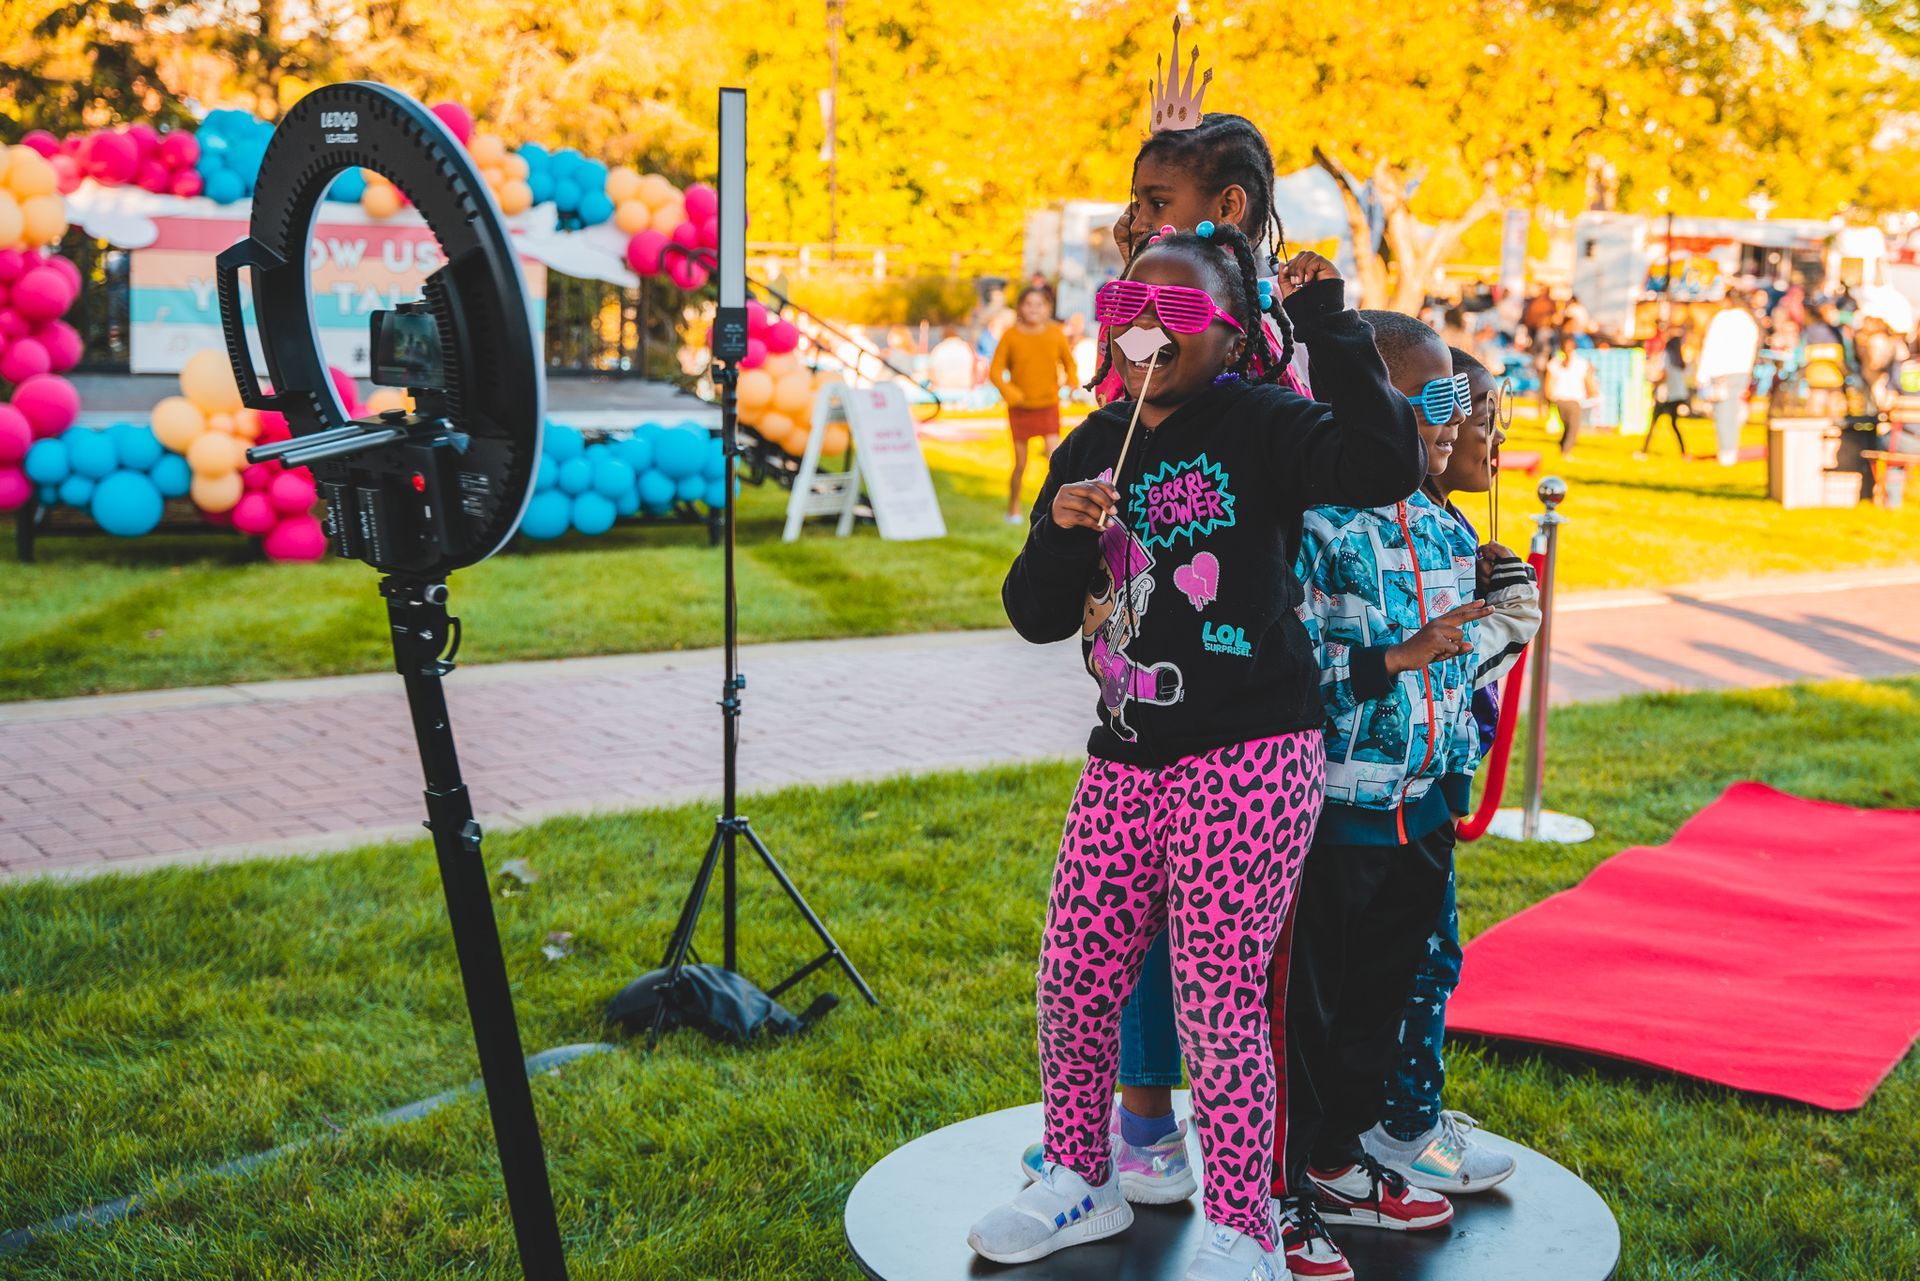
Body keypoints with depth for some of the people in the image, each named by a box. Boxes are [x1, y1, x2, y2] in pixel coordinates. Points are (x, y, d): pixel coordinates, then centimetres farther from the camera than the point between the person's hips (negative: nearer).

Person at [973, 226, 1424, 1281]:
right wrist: (1059, 532, -9)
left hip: (1248, 759, -6)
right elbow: (1035, 618, 10)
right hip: (1126, 760, 6)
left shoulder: (1260, 425, -6)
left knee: (1221, 1005, -3)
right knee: (1073, 982, 11)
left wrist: (1329, 330, -24)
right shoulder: (1090, 451, 12)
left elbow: (1385, 468, -24)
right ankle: (1078, 1180, 33)